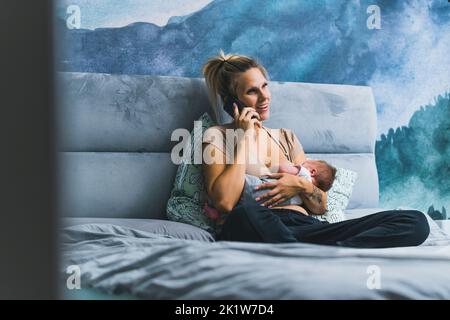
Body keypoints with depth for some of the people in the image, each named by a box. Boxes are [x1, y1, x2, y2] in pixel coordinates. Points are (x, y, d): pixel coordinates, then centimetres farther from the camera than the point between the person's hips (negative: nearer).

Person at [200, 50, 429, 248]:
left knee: (415, 221, -17)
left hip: (307, 229, 6)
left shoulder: (286, 137, 27)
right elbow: (224, 202, -7)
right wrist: (245, 137, 0)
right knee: (246, 214, -44)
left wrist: (302, 186, 0)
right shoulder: (217, 136, 12)